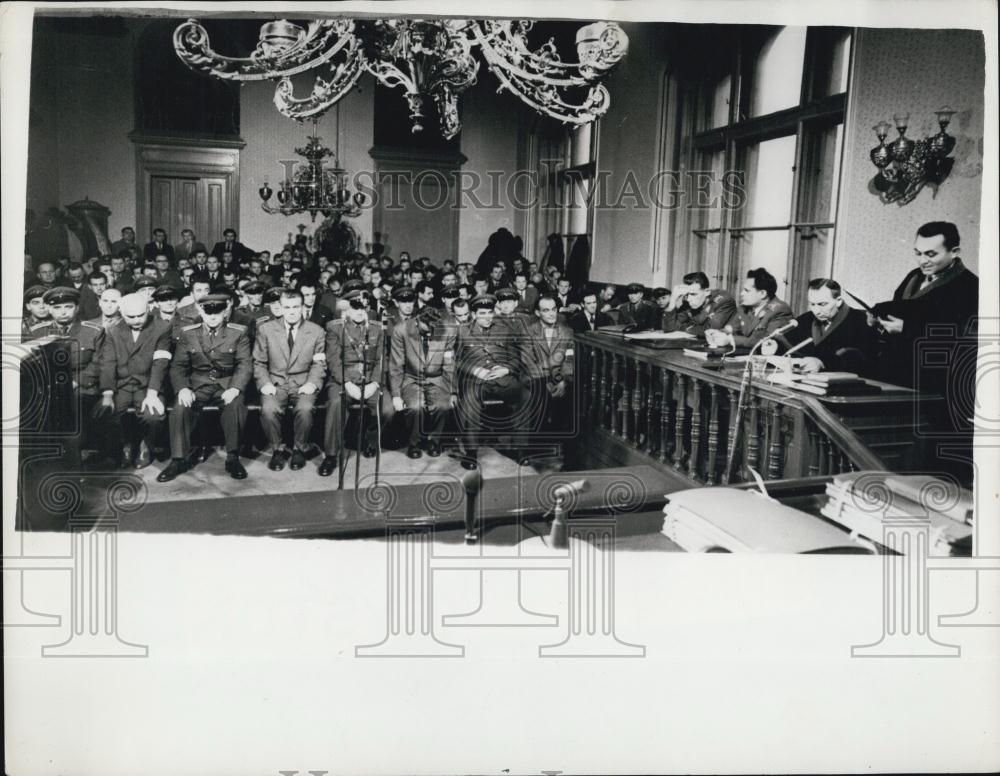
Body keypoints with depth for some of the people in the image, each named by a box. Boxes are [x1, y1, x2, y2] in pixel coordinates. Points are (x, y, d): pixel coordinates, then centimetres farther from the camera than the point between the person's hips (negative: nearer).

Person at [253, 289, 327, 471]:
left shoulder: (316, 332, 5)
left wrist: (312, 383, -10)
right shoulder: (265, 329, 5)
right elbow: (259, 362, 8)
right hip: (275, 383, 1)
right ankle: (278, 449, -5)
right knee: (268, 409, -31)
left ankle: (299, 449, -5)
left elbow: (319, 364, 8)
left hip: (303, 384, 0)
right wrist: (264, 383, -8)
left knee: (305, 409, -33)